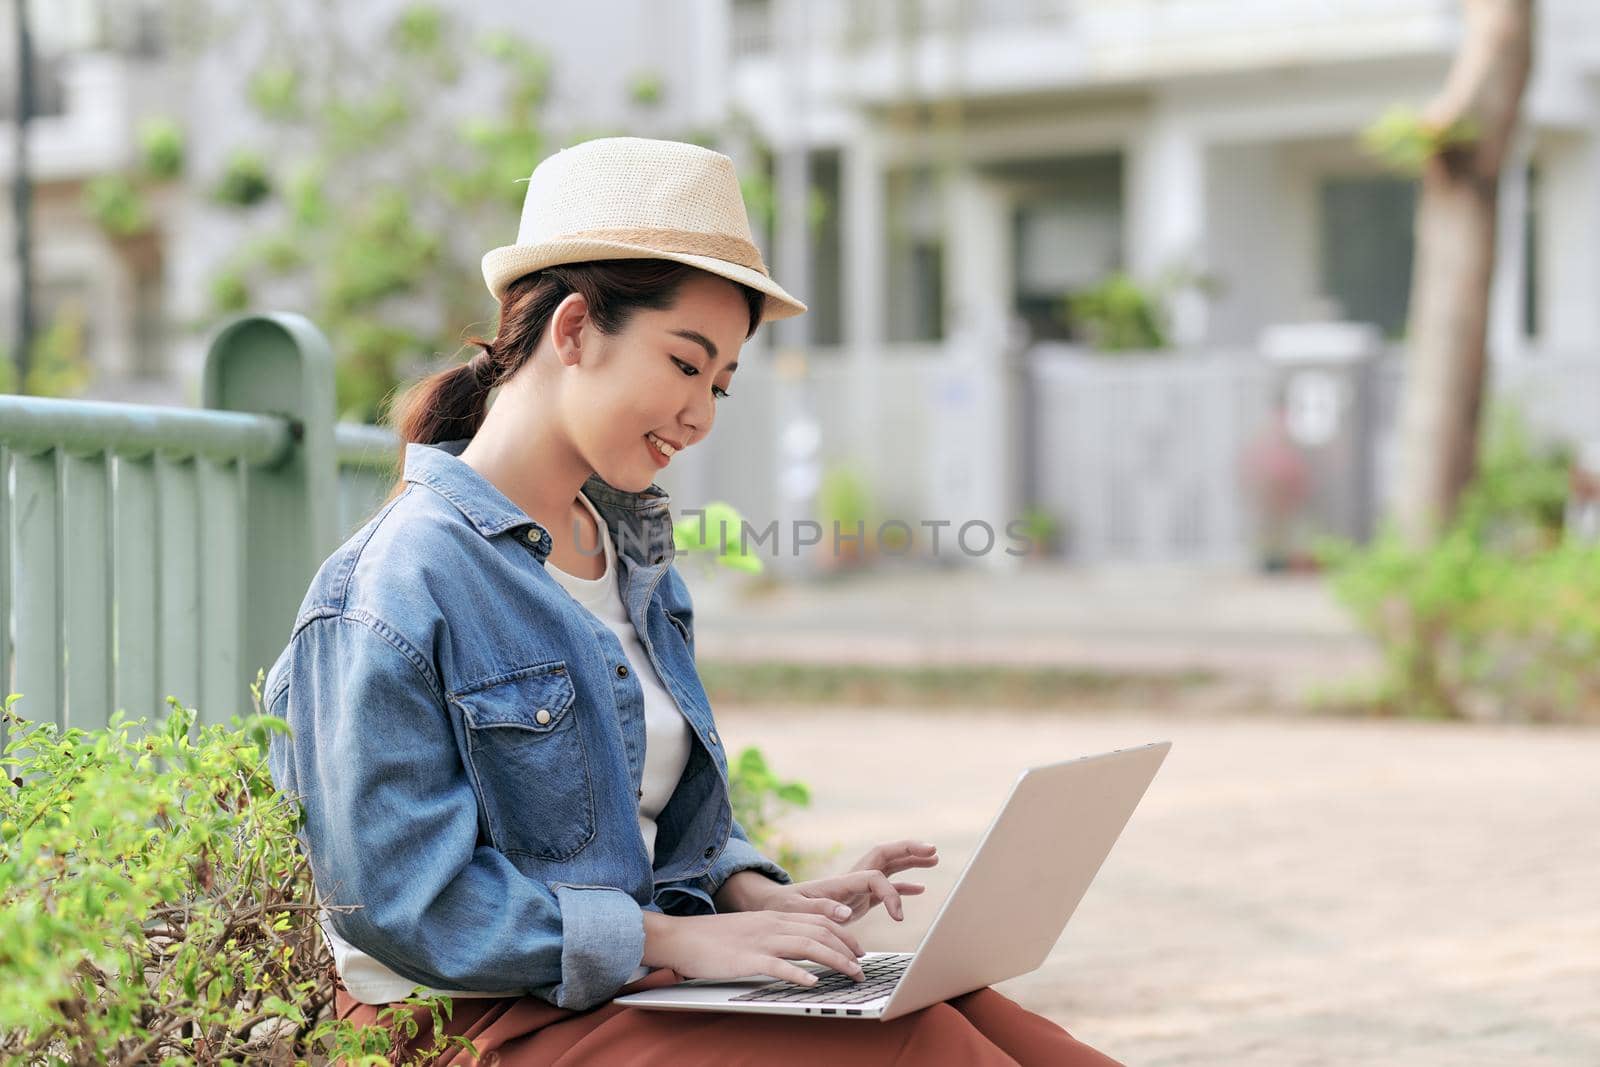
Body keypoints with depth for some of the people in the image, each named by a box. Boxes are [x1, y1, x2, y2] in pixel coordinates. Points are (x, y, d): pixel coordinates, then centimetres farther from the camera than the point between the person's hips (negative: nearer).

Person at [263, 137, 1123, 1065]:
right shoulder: (401, 583, -15)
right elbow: (402, 900, -19)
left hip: (641, 983, 8)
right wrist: (671, 938, -18)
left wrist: (760, 896, 0)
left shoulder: (632, 554, 13)